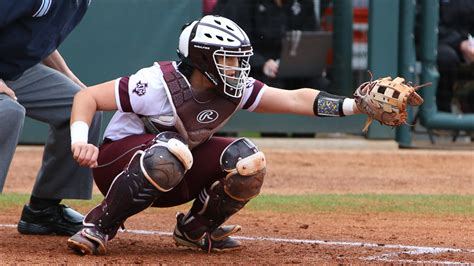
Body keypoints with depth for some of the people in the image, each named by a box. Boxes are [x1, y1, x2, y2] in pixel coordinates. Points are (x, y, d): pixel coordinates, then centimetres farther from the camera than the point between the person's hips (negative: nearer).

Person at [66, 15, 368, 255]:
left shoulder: (235, 90, -8)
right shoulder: (159, 83, -25)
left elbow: (295, 99, -14)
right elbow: (88, 96, -22)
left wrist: (355, 105, -27)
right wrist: (80, 142, -39)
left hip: (175, 181, 6)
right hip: (119, 165, -6)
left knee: (247, 160, -16)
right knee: (170, 151, -40)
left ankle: (196, 229, 5)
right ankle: (100, 225, -25)